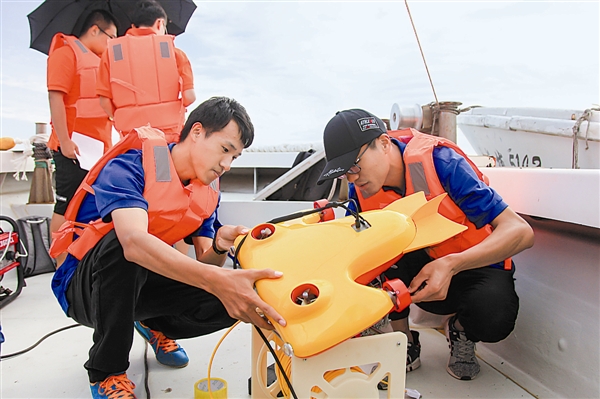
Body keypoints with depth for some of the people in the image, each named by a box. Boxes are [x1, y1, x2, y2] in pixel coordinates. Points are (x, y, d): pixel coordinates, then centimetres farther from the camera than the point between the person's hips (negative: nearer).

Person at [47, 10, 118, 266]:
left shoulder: (98, 60, 21)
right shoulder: (66, 52, -5)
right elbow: (55, 97, -14)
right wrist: (64, 141, -20)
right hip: (74, 147, -8)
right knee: (67, 207, -3)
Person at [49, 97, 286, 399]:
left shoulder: (208, 191, -3)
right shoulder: (129, 167, -24)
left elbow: (204, 267, -3)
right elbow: (134, 241, -43)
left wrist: (220, 247, -27)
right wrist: (217, 280, -53)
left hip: (138, 284, 5)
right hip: (83, 285, -4)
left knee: (233, 298, -18)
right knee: (121, 243, -38)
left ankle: (154, 325, 13)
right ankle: (106, 371, -16)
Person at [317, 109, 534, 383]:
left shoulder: (439, 162, -27)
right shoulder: (360, 190, -12)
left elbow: (521, 231, -28)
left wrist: (451, 265, -42)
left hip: (476, 266, -3)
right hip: (420, 268, 3)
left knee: (493, 318, -34)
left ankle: (461, 332, 4)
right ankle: (405, 342, -4)